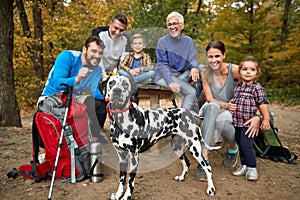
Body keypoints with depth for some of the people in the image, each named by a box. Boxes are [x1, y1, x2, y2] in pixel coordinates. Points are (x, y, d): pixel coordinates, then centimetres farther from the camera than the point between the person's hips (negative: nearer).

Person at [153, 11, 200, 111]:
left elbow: (192, 58, 0)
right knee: (191, 92, -25)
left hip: (180, 75, 6)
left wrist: (194, 68, -27)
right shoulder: (162, 41, -5)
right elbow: (162, 64, -12)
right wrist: (170, 82, -28)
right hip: (163, 76, -5)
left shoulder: (188, 40, 8)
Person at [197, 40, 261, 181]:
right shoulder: (205, 72, -6)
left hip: (232, 111, -1)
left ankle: (233, 148, -1)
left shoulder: (235, 70, -15)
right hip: (213, 108, 2)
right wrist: (224, 105, -27)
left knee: (220, 121, -37)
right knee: (212, 106, -36)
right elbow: (209, 98, -7)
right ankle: (204, 156, -41)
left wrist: (258, 117, -30)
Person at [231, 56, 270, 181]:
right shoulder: (237, 87, 10)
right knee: (240, 144, 13)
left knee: (246, 144, -10)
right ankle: (244, 166, 28)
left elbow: (263, 104, -12)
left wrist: (266, 120, -15)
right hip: (237, 123, 7)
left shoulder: (257, 88, -9)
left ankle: (252, 168, 6)